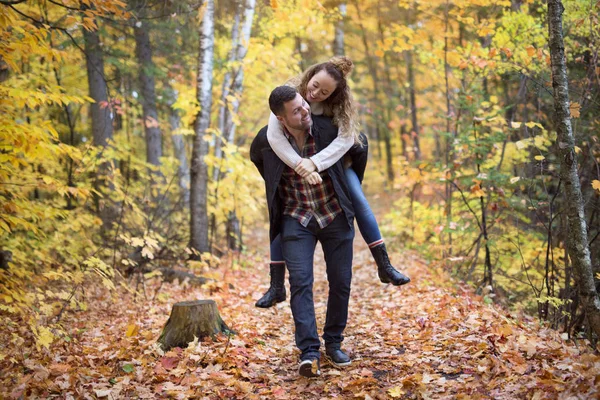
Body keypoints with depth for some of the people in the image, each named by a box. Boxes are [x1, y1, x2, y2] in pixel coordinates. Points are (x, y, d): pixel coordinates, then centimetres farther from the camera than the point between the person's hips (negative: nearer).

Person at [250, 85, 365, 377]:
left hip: (336, 216, 1)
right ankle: (309, 353, -14)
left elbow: (360, 151, 6)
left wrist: (351, 188, 15)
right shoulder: (266, 140, -13)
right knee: (300, 282, -13)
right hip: (296, 219, 0)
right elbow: (257, 159, 14)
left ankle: (333, 343, 21)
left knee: (341, 282, 3)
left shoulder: (328, 128, -15)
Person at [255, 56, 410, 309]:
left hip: (332, 160, 1)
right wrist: (301, 165, -47)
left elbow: (346, 138, -34)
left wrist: (315, 162, -48)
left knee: (359, 202, -13)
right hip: (293, 164, -1)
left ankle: (384, 266, -4)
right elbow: (273, 135, -36)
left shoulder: (338, 105, -20)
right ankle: (276, 286, 0)